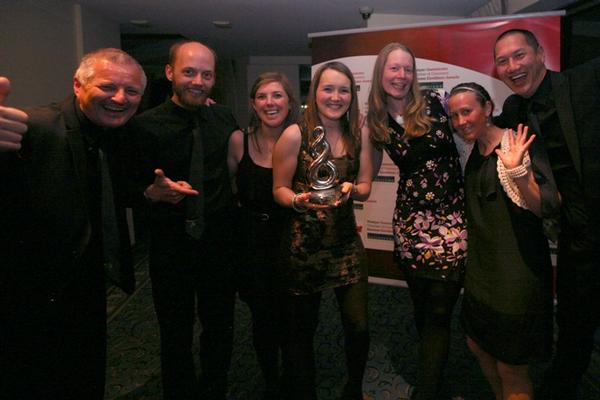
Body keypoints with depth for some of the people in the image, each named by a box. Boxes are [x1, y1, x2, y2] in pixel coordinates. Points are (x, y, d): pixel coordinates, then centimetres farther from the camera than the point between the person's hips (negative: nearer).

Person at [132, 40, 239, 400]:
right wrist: (157, 191, -24)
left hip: (220, 239, 3)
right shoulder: (147, 125, -9)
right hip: (171, 244, -2)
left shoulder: (224, 118, 0)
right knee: (176, 333, 14)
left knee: (221, 327, 17)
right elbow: (131, 187, -5)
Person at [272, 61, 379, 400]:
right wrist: (300, 200, -25)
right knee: (302, 329, 10)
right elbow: (279, 189, -4)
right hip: (302, 244, -3)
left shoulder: (360, 134, 2)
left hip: (346, 242, 3)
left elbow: (365, 188, 6)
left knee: (359, 327, 5)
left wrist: (350, 189, -16)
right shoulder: (295, 134, -10)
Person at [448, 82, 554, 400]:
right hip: (481, 266, 8)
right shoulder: (474, 151, 7)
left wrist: (517, 174, -34)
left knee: (511, 367, 5)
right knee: (478, 346, 22)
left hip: (516, 270, -8)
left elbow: (543, 209, -19)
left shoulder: (512, 146, -15)